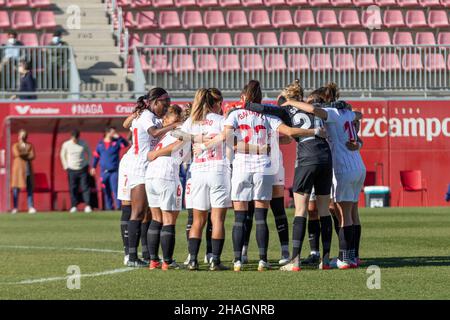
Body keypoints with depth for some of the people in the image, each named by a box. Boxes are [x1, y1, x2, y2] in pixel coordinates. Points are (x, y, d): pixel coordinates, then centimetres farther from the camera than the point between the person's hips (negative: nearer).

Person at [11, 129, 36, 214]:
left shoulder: (29, 146, 14)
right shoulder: (15, 146, 7)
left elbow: (32, 156, 1)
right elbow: (17, 154, -11)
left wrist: (23, 155, -9)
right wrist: (27, 154, -1)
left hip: (28, 169, 2)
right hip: (18, 168, -2)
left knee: (29, 188, -3)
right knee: (16, 188, -6)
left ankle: (31, 207, -5)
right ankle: (15, 208, -3)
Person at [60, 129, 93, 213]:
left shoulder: (83, 144, -3)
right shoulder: (66, 145, -4)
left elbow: (89, 153, 12)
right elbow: (62, 155, 10)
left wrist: (88, 164, 5)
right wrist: (66, 166, 6)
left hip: (83, 169, 0)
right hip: (72, 170, 0)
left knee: (85, 187, -5)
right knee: (73, 188, 0)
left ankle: (87, 206, -5)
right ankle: (74, 206, 6)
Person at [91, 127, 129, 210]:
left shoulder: (116, 142, 3)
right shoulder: (100, 143, 10)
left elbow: (125, 144, -14)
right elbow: (96, 155, 16)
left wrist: (119, 137, -23)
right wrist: (93, 167, 15)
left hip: (114, 171, -3)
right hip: (104, 171, 3)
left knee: (115, 189, -13)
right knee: (106, 191, 8)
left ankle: (118, 206, -15)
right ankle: (109, 206, 16)